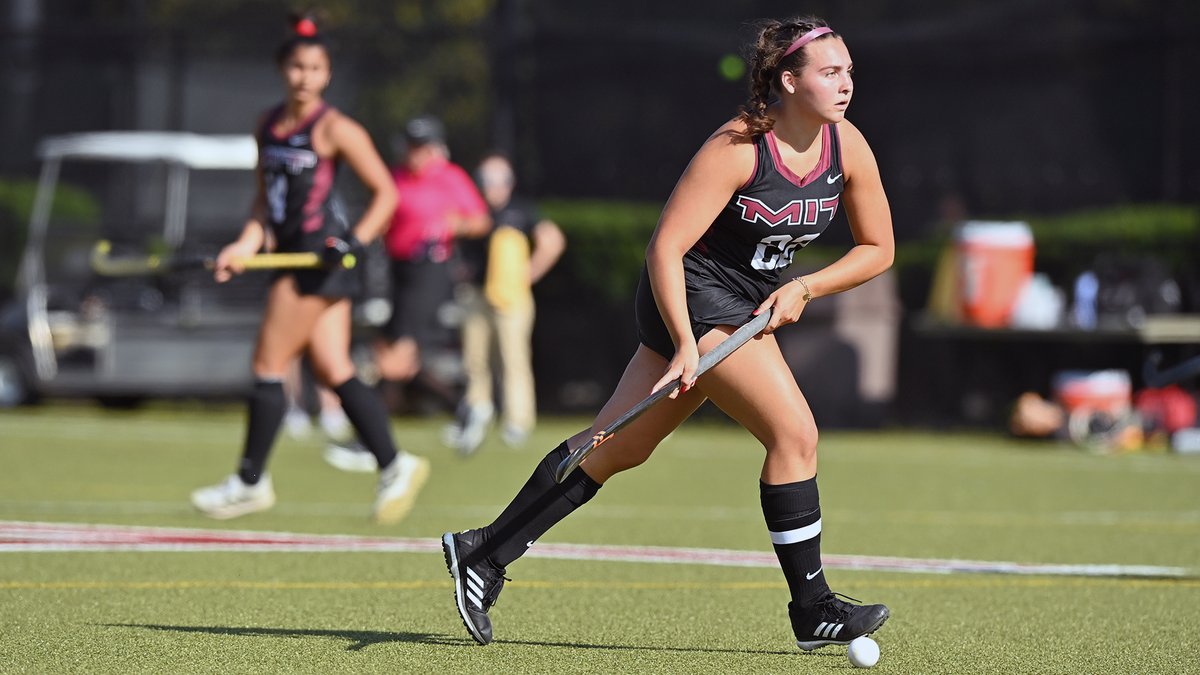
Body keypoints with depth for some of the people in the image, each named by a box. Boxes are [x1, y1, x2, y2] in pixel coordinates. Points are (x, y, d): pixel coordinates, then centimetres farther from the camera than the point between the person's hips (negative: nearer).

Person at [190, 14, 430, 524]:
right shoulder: (269, 125, 13)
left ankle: (251, 481, 5)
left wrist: (355, 241, -17)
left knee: (269, 367, -4)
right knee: (333, 372, 5)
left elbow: (385, 193, -6)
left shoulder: (334, 129, -8)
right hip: (292, 255, 8)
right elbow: (265, 198, 19)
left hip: (321, 258, -8)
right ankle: (393, 466, 9)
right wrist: (247, 245, 4)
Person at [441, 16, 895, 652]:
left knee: (617, 446, 11)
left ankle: (483, 553, 19)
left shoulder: (848, 146, -5)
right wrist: (686, 345, -28)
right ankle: (813, 610, -6)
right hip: (694, 296, -7)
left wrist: (804, 287, -9)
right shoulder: (736, 148, -23)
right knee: (794, 432, -15)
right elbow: (665, 249, -22)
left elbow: (877, 248, 5)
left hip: (747, 305, 7)